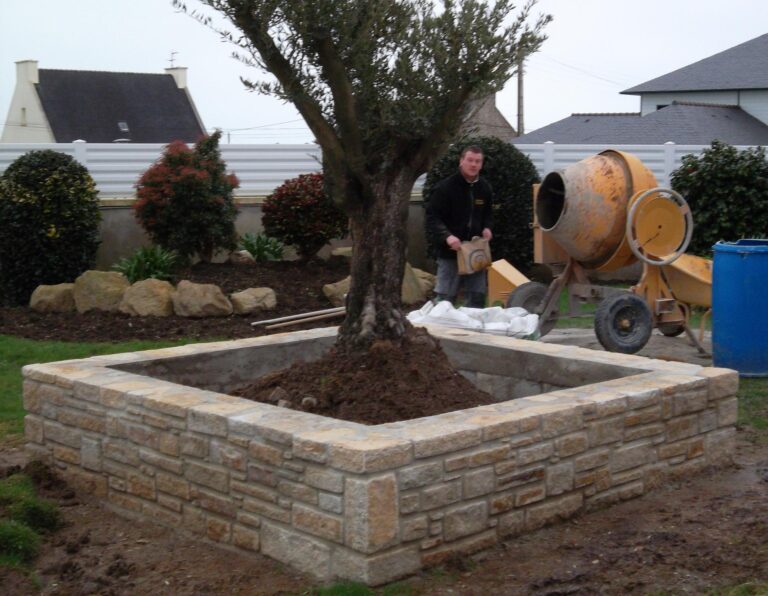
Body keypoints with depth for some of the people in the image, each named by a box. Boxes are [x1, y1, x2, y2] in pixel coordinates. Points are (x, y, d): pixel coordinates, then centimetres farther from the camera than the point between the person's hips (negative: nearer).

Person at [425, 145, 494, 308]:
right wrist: (447, 236, -28)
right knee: (445, 298, -2)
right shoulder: (445, 187, -11)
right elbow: (432, 217, -14)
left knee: (477, 298, 9)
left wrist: (486, 228, 2)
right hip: (450, 252, -5)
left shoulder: (485, 188, 8)